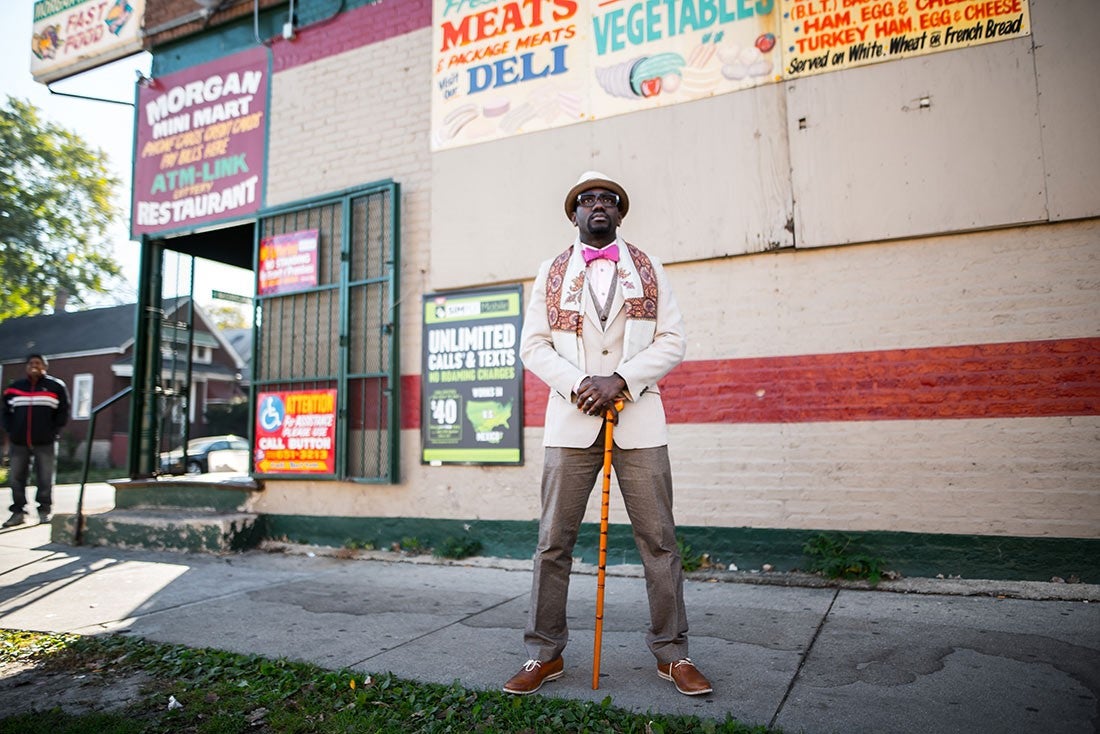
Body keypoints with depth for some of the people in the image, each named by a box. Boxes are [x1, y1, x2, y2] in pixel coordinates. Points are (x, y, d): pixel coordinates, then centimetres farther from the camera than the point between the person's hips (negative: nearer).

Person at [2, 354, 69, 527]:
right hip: (19, 442, 3)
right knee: (16, 479, 5)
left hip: (44, 443, -3)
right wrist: (11, 431, 5)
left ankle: (44, 511, 9)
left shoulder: (55, 387, 1)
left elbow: (62, 412, 3)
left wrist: (52, 431, -4)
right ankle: (17, 513, 13)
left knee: (45, 479, -1)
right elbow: (6, 412, 17)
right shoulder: (14, 388, 10)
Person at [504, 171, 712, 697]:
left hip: (639, 421, 0)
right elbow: (533, 345, 6)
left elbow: (673, 340, 4)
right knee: (553, 543, 2)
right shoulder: (551, 273, 13)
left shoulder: (648, 269, 12)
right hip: (571, 422, 0)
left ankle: (671, 653, 17)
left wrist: (620, 380, -11)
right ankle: (545, 654, 16)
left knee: (659, 540, 3)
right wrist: (578, 385, -11)